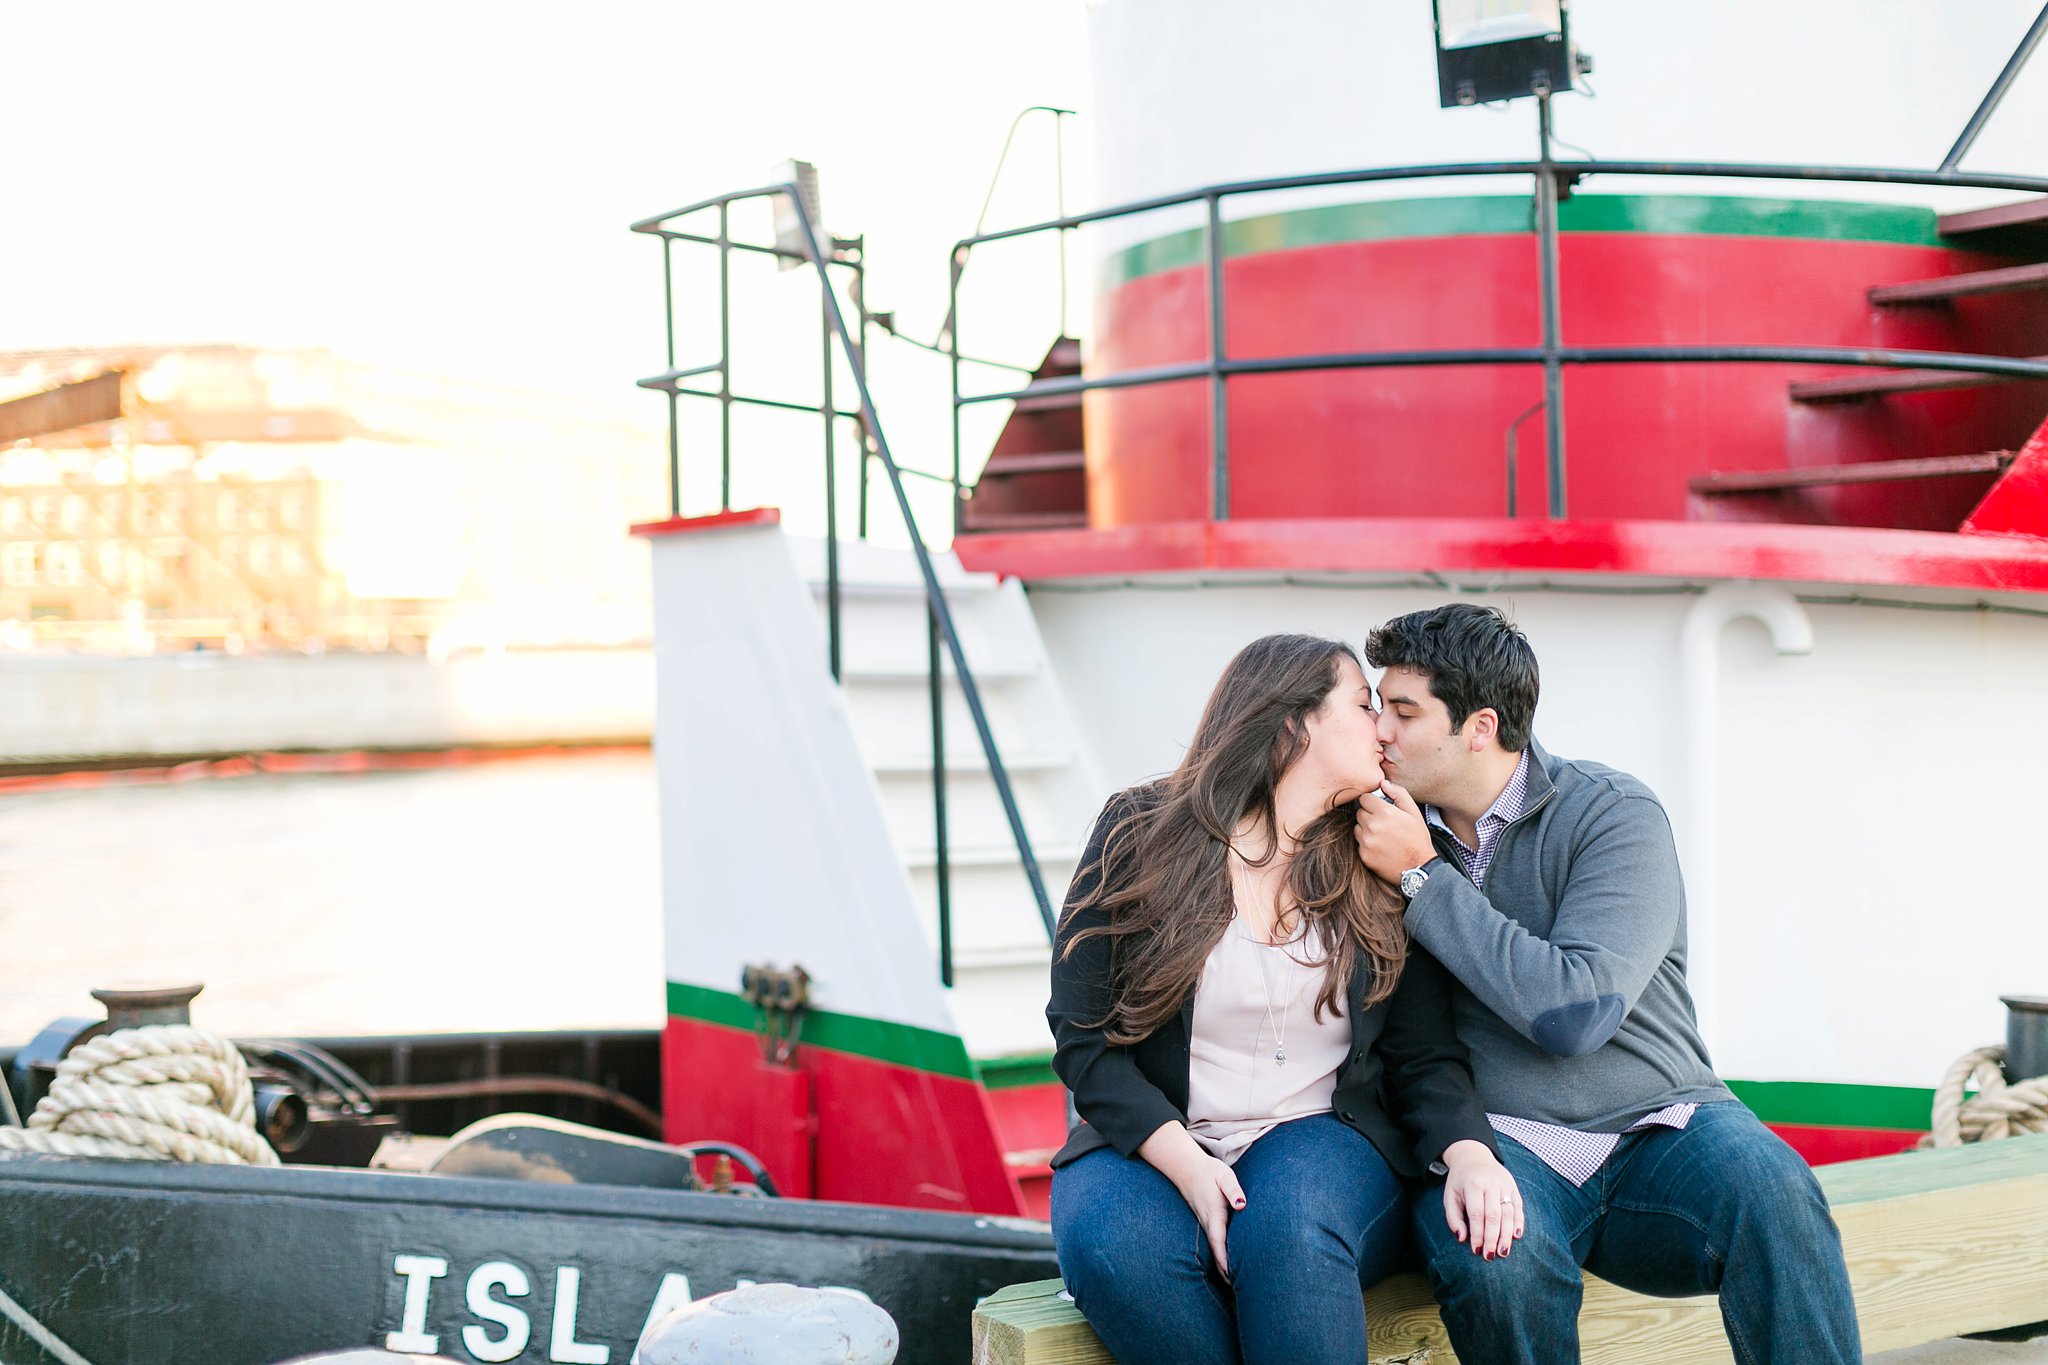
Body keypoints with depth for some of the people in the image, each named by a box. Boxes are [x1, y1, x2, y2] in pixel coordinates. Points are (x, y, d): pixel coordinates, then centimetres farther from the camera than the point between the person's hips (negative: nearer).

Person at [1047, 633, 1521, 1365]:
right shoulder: (1141, 835, 1)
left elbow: (1424, 1054, 7)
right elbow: (1083, 1035, -3)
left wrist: (1469, 1153, -16)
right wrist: (1184, 1162, -19)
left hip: (1327, 1139, 1)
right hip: (1150, 1138, -1)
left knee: (1289, 1225, -35)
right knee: (1109, 1241, -34)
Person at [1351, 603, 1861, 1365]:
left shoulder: (1612, 814, -4)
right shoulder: (1398, 829, 8)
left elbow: (1578, 1009, -19)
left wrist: (1422, 879, -15)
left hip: (1657, 1130, -1)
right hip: (1504, 1140, 2)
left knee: (1766, 1186, -34)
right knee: (1489, 1250, -33)